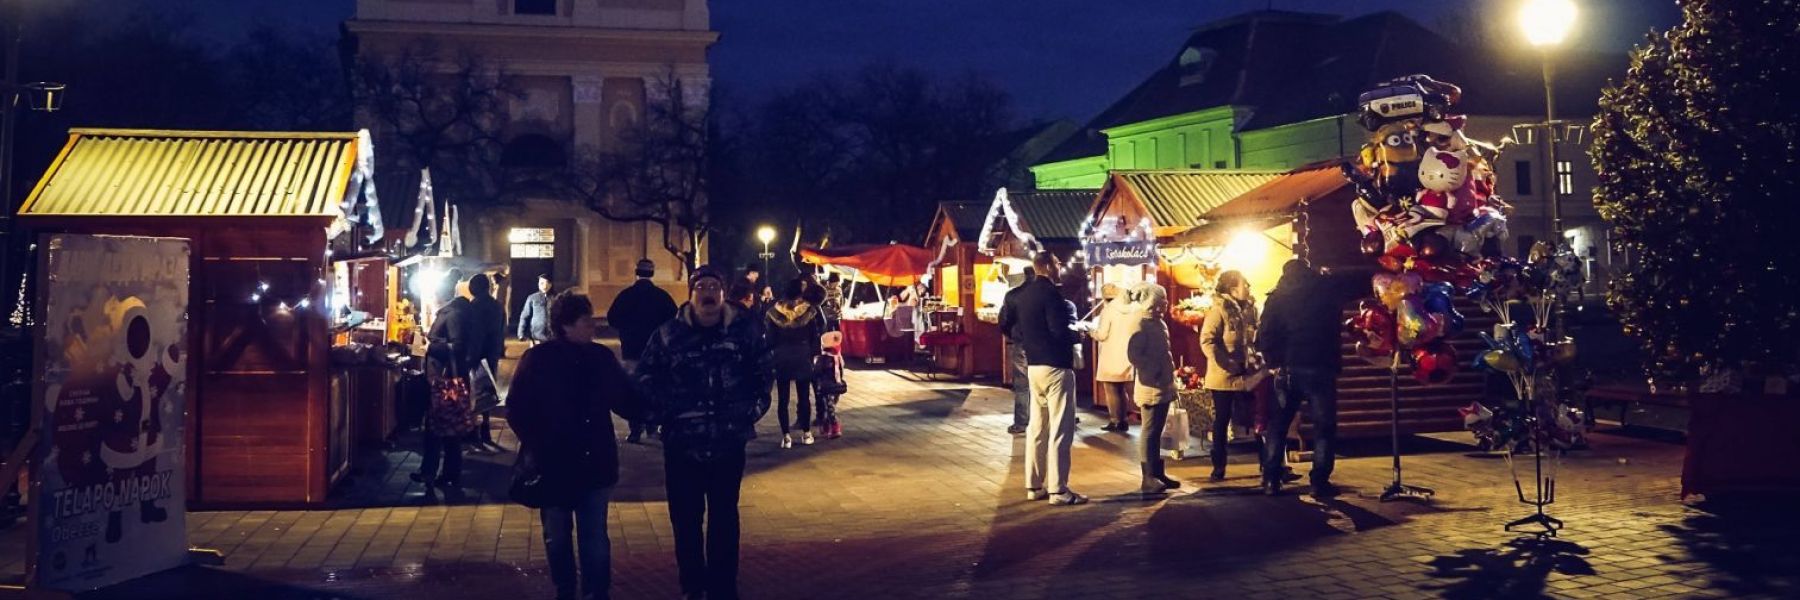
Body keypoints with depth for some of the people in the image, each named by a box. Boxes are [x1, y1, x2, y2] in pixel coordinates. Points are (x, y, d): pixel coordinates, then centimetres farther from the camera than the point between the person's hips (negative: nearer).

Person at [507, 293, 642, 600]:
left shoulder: (602, 357, 0)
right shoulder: (537, 359, -8)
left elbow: (625, 401, 3)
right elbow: (515, 409, -5)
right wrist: (534, 445, -13)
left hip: (595, 464, 1)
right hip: (553, 465, -1)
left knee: (595, 539, 6)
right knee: (557, 538, 15)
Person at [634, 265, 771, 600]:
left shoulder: (744, 330, 0)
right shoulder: (669, 334, -2)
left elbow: (762, 373, 8)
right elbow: (646, 377, 1)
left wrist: (754, 409, -1)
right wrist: (666, 410, -8)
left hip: (728, 442, 0)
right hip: (682, 443, 0)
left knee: (724, 517, 10)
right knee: (685, 518, 8)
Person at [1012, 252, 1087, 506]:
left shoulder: (1024, 294, 10)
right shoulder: (1050, 293, -16)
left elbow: (1017, 329, 16)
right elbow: (1060, 331, -22)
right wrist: (1077, 336, -4)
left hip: (1034, 366, 9)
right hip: (1056, 366, -9)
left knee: (1037, 426, 13)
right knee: (1060, 429, -4)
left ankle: (1034, 485, 17)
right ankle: (1058, 489, -3)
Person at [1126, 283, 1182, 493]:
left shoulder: (1159, 323, 15)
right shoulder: (1140, 324, -14)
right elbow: (1133, 355, -23)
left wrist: (1169, 373, 16)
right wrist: (1153, 371, -20)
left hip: (1163, 386, 9)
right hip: (1150, 387, -9)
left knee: (1157, 431, 14)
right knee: (1150, 432, -6)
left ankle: (1158, 473, 20)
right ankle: (1148, 478, -4)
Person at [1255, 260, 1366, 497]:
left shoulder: (1278, 297, 6)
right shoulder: (1328, 288, 3)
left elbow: (1264, 336, -1)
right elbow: (1363, 284, 7)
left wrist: (1274, 362, 6)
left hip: (1287, 369, 2)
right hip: (1321, 369, -2)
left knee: (1277, 426, 10)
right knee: (1324, 427, 5)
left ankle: (1271, 480, 6)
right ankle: (1320, 482, 0)